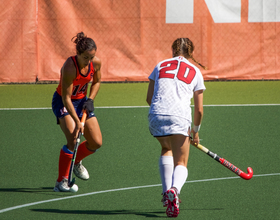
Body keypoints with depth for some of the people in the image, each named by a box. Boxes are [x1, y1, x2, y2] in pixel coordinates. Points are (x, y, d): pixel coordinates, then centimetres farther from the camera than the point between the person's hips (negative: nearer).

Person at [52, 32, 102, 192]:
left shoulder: (96, 63, -14)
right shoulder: (70, 67, -32)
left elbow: (97, 81, 9)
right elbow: (66, 97, -29)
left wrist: (90, 100, -5)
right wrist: (77, 122, -32)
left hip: (82, 100, 6)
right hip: (63, 102, -6)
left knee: (96, 143, 1)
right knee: (73, 139, -25)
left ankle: (76, 161, 32)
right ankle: (61, 182, -18)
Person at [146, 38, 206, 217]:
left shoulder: (160, 66, 21)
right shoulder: (195, 72, 17)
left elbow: (149, 98, 18)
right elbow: (199, 110, 18)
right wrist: (195, 131, 33)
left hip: (156, 116, 2)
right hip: (180, 118, -2)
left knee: (167, 148, 31)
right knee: (181, 164, 7)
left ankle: (167, 191, 12)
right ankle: (174, 190, -27)